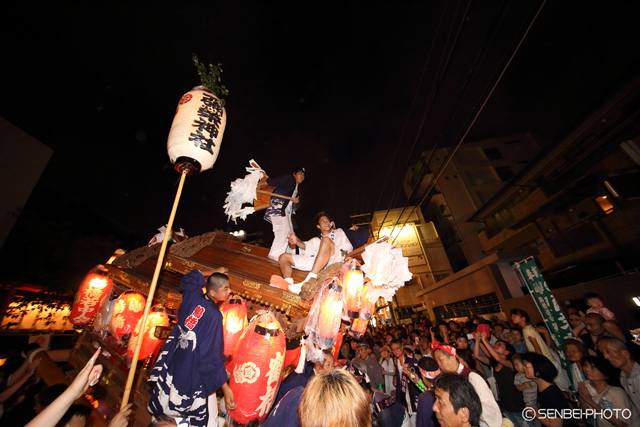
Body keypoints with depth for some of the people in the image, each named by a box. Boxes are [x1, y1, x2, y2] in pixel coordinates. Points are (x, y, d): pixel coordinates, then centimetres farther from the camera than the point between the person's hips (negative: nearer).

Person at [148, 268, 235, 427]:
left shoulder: (193, 295, -12)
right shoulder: (214, 316, -30)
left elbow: (190, 277, 12)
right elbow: (213, 355, -27)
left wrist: (213, 272, 17)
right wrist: (225, 388, -20)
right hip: (192, 374, -6)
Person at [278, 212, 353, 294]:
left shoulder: (339, 232, 34)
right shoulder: (316, 240, 36)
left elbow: (348, 247, 21)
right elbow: (306, 246, 15)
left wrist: (344, 253, -1)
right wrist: (297, 241, -6)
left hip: (336, 258, -3)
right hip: (315, 261, 4)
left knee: (326, 240, -37)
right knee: (283, 257, -3)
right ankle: (289, 283, -29)